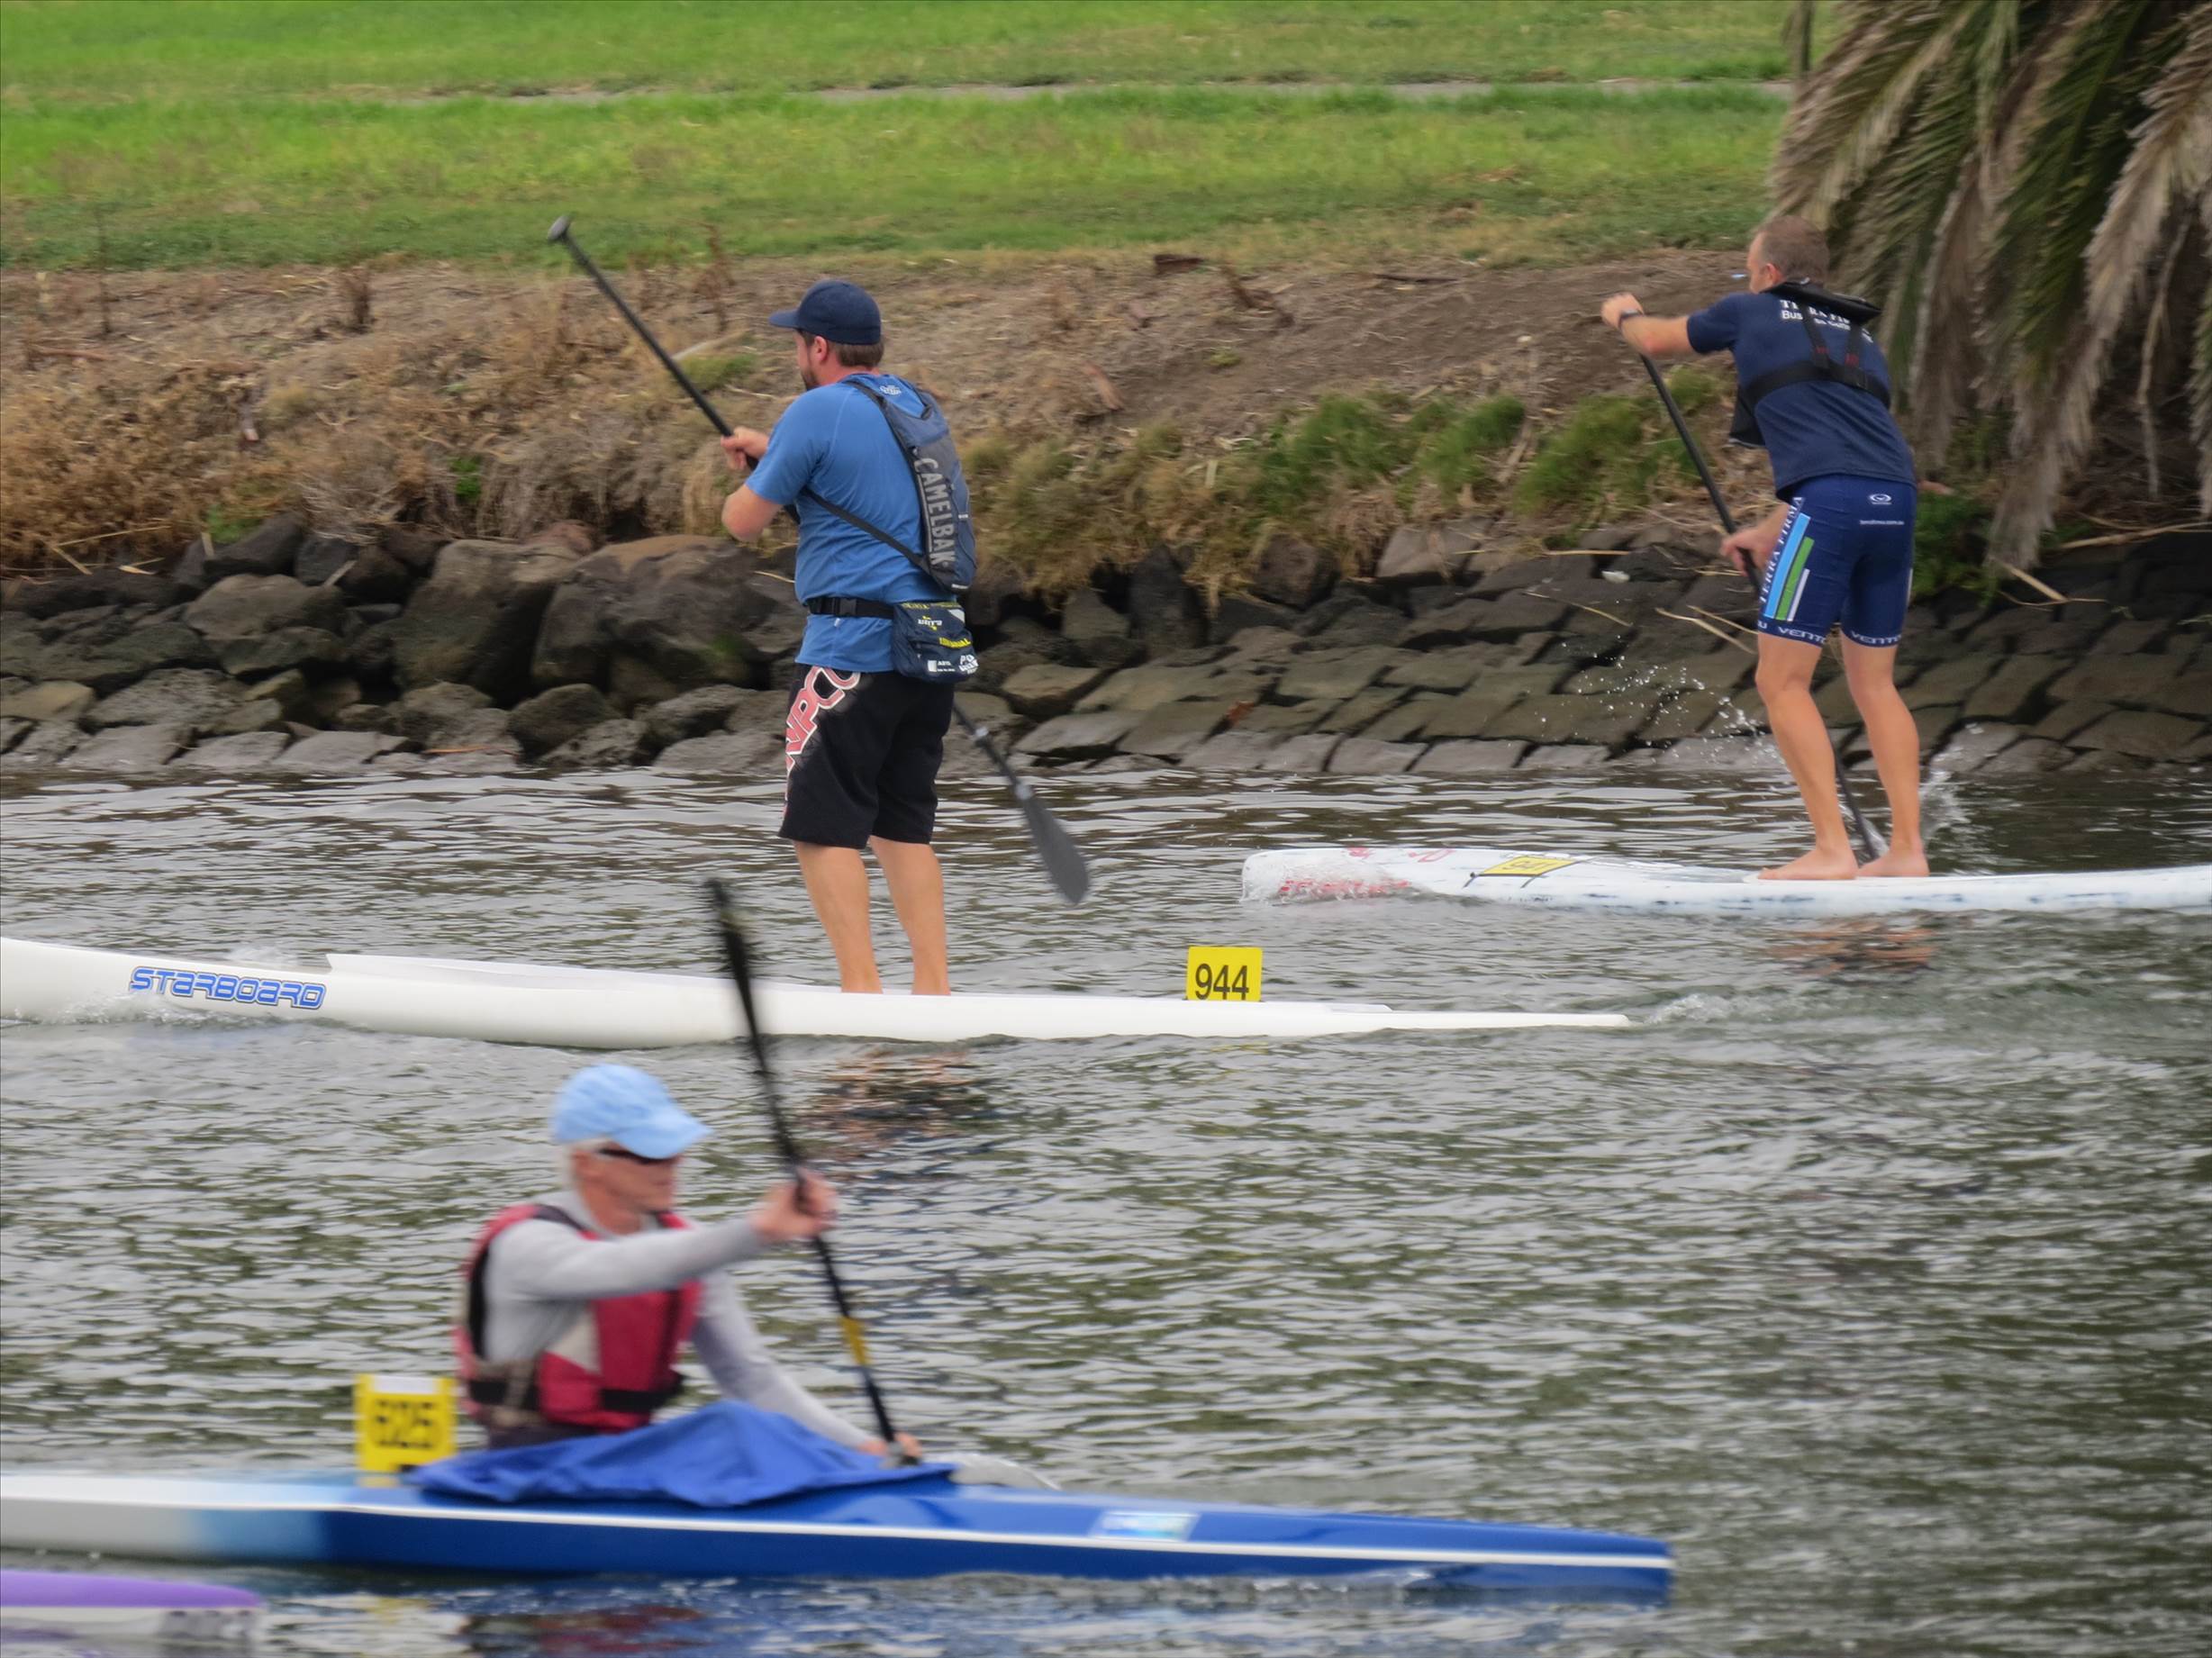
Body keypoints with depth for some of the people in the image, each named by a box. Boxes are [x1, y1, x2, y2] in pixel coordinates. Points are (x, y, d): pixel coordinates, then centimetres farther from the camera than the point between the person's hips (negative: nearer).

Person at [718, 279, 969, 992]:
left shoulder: (818, 411, -10)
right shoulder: (918, 407, 15)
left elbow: (742, 521, -5)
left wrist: (752, 478, 17)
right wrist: (771, 452, 30)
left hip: (854, 644, -8)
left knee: (822, 825, -4)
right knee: (905, 822, 14)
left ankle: (861, 987, -11)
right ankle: (933, 987, 10)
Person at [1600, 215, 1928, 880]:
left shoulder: (1753, 313, 15)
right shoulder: (1861, 341, 29)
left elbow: (1658, 340, 32)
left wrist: (1624, 316, 55)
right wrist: (1769, 531, 41)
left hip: (1829, 506, -6)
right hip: (1895, 501, 6)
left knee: (1782, 680, -2)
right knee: (1875, 682, 14)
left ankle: (1831, 849, -10)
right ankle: (1906, 848, 7)